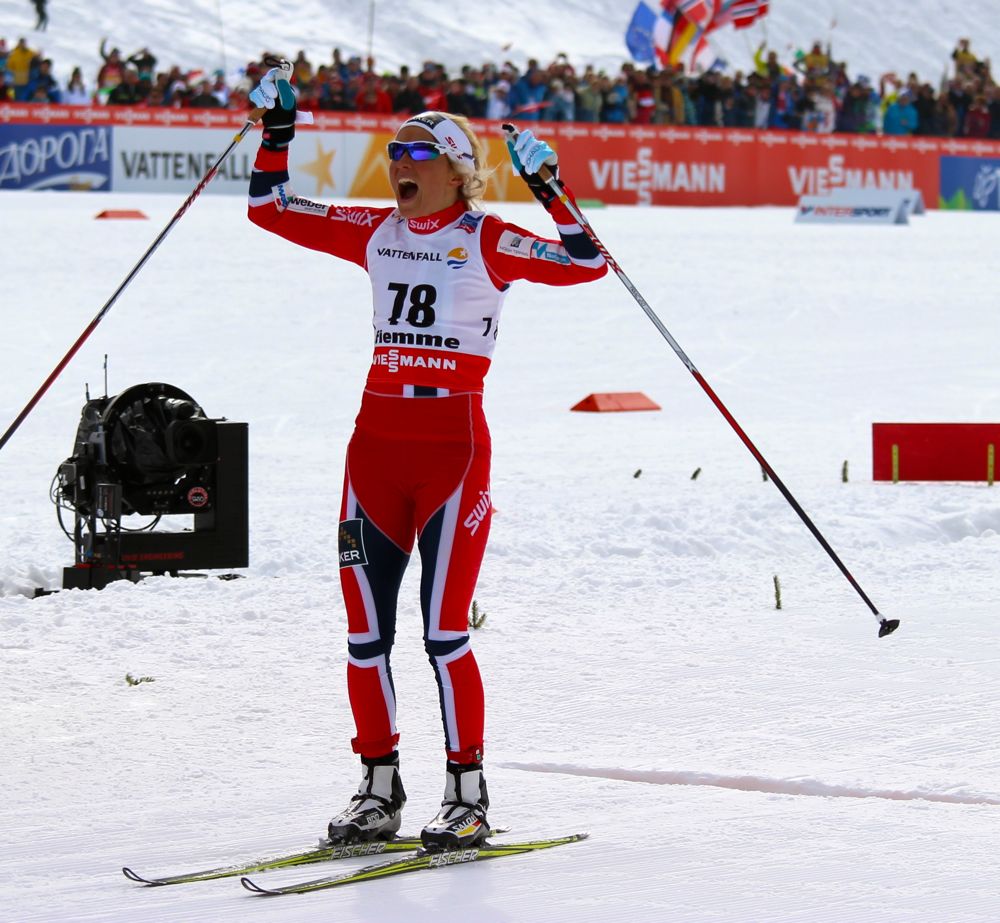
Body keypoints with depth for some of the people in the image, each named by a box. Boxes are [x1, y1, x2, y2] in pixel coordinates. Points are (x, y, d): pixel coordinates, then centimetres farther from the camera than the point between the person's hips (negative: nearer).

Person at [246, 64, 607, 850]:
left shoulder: (487, 241, -2)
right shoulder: (377, 233, 13)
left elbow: (586, 264, -13)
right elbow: (271, 210, 18)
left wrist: (545, 188, -21)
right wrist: (276, 130, 11)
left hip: (454, 442, -5)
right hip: (377, 438, 5)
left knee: (444, 629, -8)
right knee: (365, 628, 5)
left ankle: (468, 795, 2)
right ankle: (379, 790, 16)